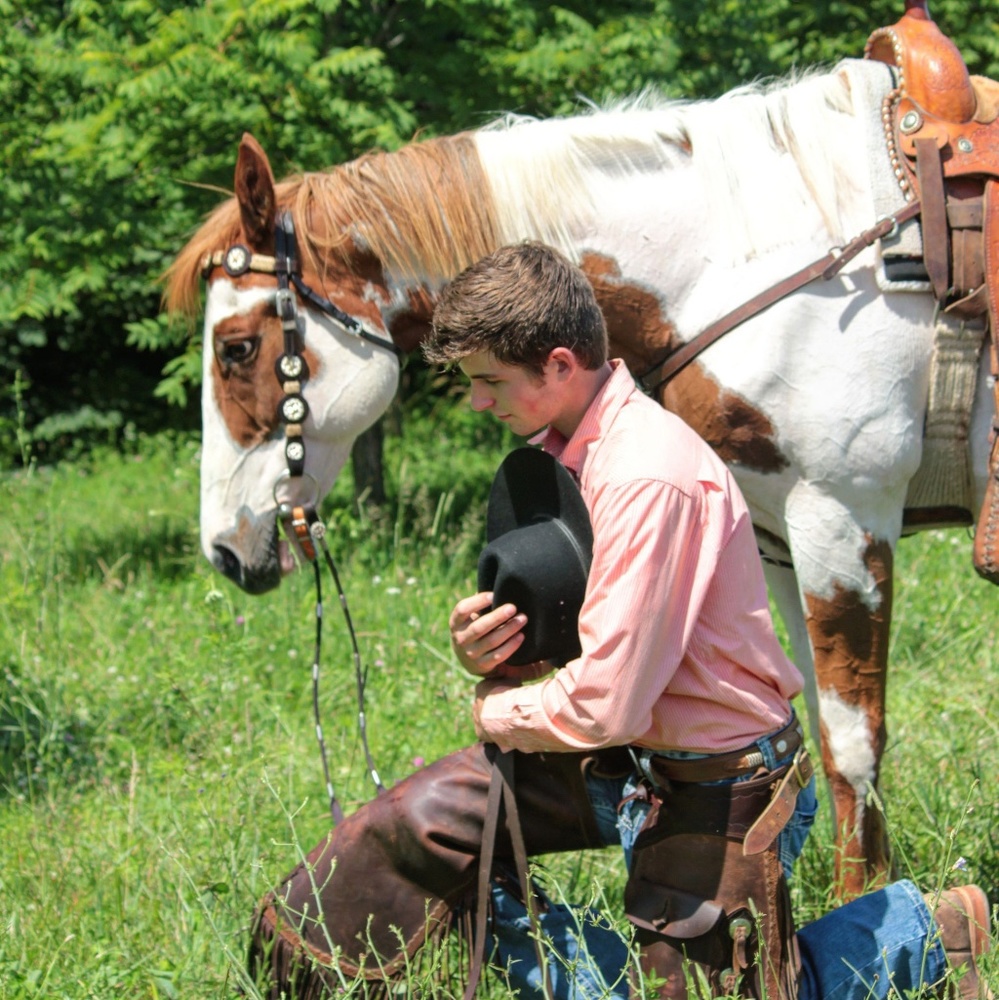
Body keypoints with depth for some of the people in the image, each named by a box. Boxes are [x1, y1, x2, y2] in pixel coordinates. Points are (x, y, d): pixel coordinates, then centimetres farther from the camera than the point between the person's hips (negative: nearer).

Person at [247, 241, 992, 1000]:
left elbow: (607, 704, -30)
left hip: (716, 783, -9)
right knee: (417, 823, 0)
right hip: (621, 760, 9)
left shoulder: (649, 479, -28)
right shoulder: (560, 447, 2)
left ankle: (917, 932, 14)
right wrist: (481, 648, -10)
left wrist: (497, 711, -11)